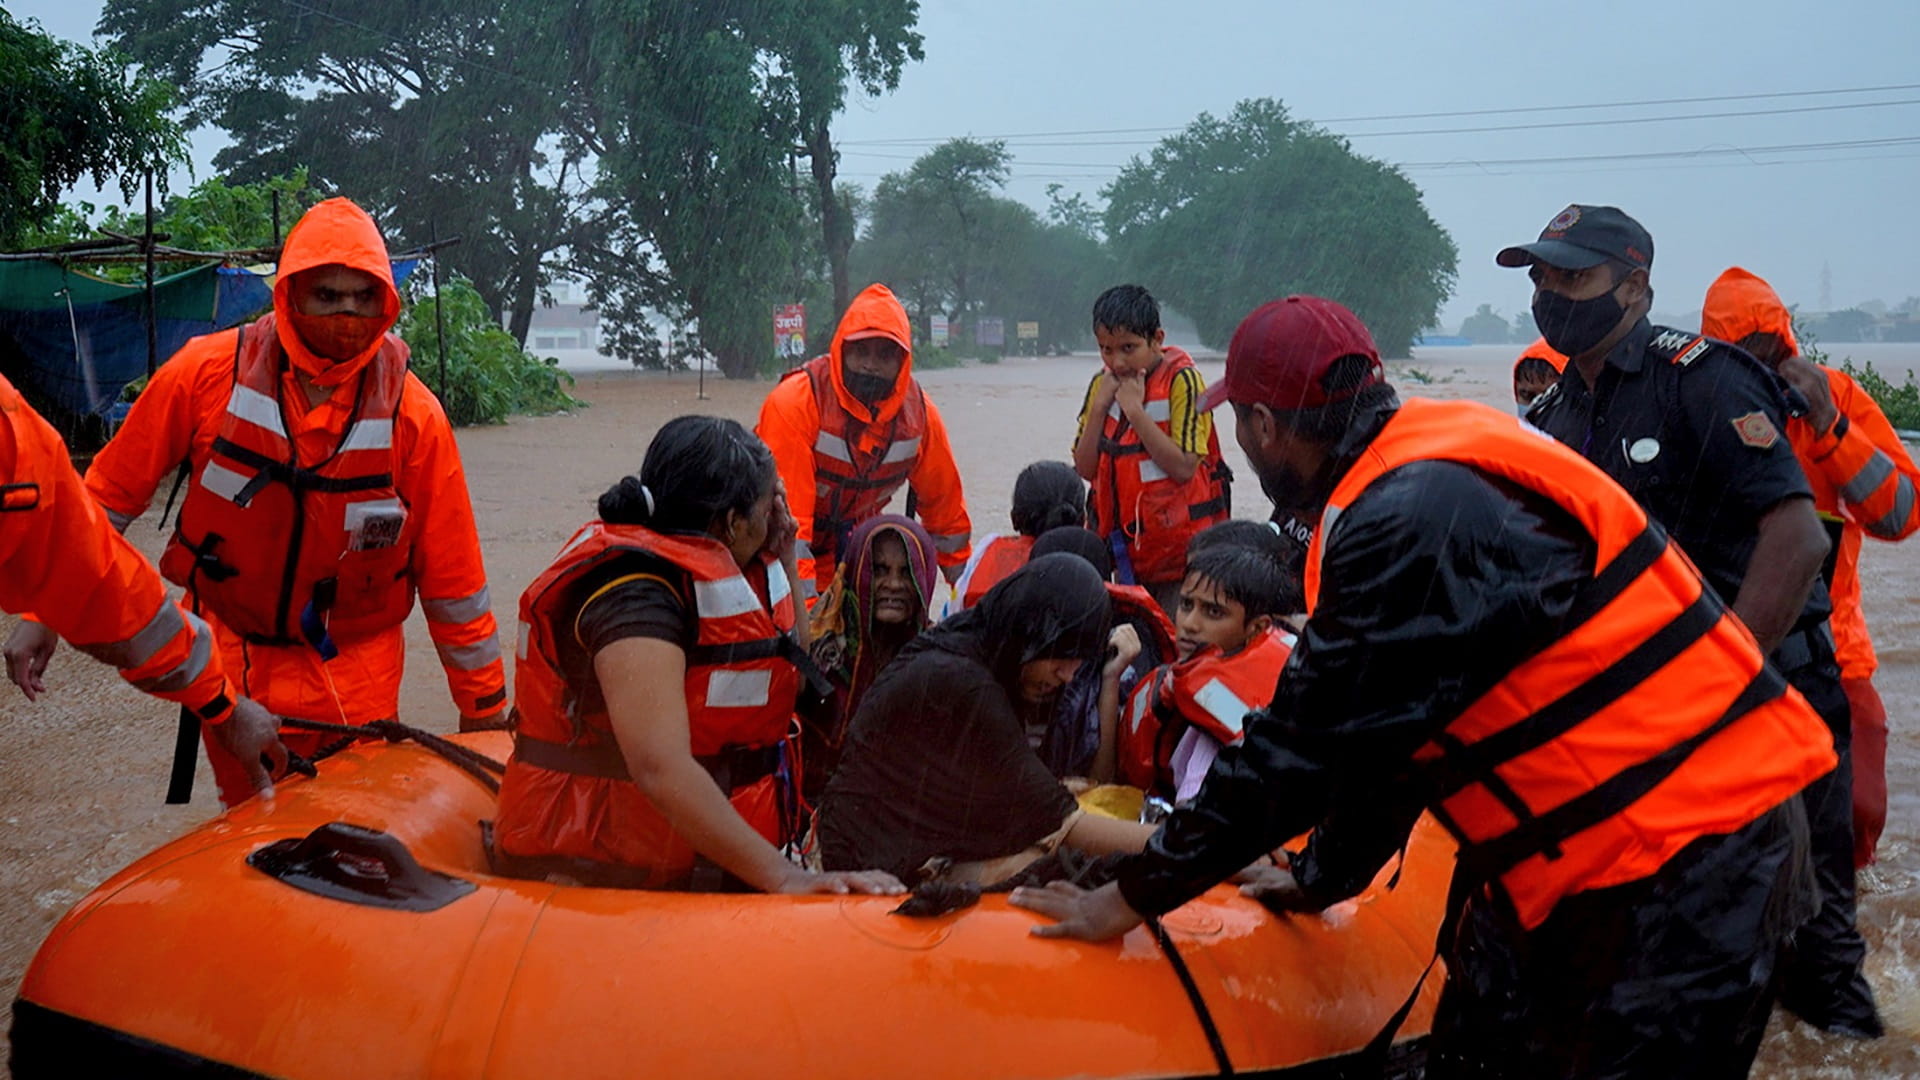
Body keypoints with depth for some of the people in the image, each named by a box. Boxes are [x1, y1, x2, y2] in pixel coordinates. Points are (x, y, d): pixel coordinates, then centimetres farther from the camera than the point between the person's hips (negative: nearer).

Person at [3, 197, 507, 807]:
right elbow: (110, 496, 1)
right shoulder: (208, 373, -11)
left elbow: (452, 579, -6)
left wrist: (484, 710, -2)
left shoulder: (412, 413, -12)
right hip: (233, 659, 1)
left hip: (355, 677, -1)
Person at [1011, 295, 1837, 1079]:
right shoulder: (1426, 470, 6)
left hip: (1685, 865, -9)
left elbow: (1303, 745, -19)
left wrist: (1134, 896, -8)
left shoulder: (1417, 520, -24)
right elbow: (1384, 732, 15)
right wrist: (1324, 876, 24)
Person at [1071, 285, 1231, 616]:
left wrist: (1134, 409, -21)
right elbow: (1085, 469, 0)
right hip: (1126, 548, 5)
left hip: (1178, 549, -5)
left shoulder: (1181, 380, -12)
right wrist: (1099, 405, -11)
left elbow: (1183, 468, -22)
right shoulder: (1103, 384, 5)